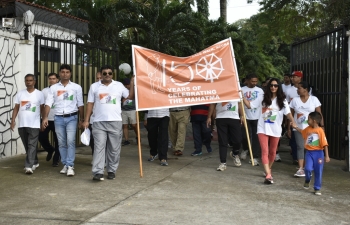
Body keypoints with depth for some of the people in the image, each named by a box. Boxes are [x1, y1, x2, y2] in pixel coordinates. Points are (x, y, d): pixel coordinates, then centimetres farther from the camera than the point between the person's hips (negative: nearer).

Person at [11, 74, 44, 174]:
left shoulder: (39, 94, 2)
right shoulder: (20, 94, 8)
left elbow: (42, 109, 5)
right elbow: (16, 108, 8)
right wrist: (13, 120, -1)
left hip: (34, 125, -4)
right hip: (22, 124, 4)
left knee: (32, 146, -9)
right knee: (27, 146, 12)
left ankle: (29, 166, -12)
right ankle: (35, 162, 28)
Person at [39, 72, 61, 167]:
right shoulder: (44, 91, 7)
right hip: (46, 119, 2)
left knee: (57, 140, 3)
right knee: (42, 137, 2)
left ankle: (56, 159, 15)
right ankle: (50, 150, 31)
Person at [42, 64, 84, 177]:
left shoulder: (76, 87, 4)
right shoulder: (53, 88, 7)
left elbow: (80, 104, 6)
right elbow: (48, 103, 1)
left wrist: (81, 119, 4)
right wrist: (45, 118, -10)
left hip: (71, 117, -2)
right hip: (58, 118, 2)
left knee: (70, 141, -11)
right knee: (61, 143, 7)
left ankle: (70, 166, -9)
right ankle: (65, 165, 18)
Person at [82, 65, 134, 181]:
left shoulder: (119, 85, 7)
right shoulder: (94, 86, 6)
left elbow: (130, 96, 6)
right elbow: (90, 104, 5)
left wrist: (132, 84, -4)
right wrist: (86, 120, 0)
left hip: (115, 122, 1)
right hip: (99, 122, -1)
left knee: (114, 148, 7)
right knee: (99, 147, -6)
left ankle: (111, 171, 17)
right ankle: (98, 172, -9)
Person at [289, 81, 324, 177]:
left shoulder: (314, 99, 0)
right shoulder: (295, 100, 5)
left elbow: (319, 114, -1)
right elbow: (291, 114, 7)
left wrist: (322, 126, -8)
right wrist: (289, 127, 4)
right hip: (298, 128, 1)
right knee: (300, 147, -5)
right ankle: (301, 168, -6)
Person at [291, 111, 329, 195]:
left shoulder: (320, 130, -13)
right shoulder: (308, 129, 4)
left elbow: (325, 144, -12)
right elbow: (302, 132, 31)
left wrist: (327, 156, -13)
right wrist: (296, 127, 23)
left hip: (318, 153, -4)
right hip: (309, 152, 4)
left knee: (318, 172, 5)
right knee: (308, 168, -13)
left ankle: (317, 188, 18)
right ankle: (307, 180, 19)